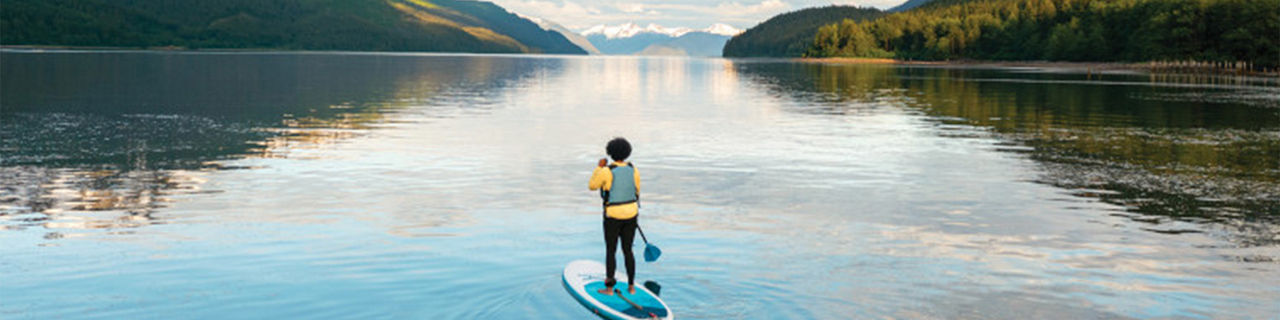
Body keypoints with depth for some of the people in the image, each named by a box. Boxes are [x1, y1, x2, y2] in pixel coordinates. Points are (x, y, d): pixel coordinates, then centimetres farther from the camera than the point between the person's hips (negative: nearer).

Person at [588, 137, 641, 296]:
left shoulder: (606, 171, -17)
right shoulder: (633, 170, -2)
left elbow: (592, 186, -2)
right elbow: (636, 192, 8)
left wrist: (598, 167, 7)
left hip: (613, 216, -4)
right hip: (631, 214, 4)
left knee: (610, 252, 8)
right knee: (628, 250, 16)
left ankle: (609, 288, 13)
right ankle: (631, 287, 19)